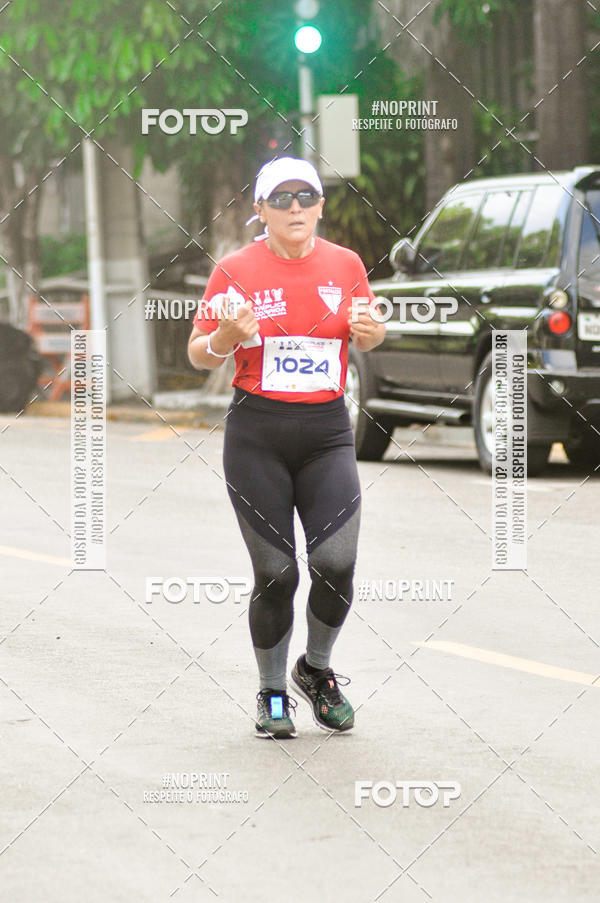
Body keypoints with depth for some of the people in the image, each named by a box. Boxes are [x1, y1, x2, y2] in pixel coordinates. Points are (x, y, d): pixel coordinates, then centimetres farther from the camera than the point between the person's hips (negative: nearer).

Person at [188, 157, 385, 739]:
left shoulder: (345, 264, 5)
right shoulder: (236, 269, -2)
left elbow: (366, 339, 20)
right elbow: (199, 355, 4)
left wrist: (369, 330, -3)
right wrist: (225, 337, -18)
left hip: (327, 432, 2)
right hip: (256, 435, -2)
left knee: (336, 563, -11)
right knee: (276, 573, -2)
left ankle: (316, 670, 17)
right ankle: (272, 694, 19)